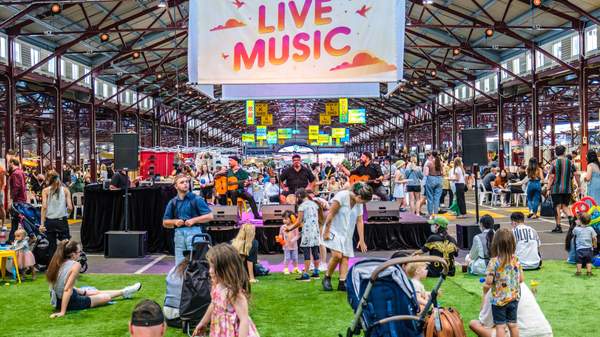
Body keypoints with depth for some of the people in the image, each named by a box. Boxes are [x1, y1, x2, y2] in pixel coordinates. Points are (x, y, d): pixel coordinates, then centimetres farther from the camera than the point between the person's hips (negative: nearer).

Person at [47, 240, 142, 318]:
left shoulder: (59, 263, -1)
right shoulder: (75, 265, -25)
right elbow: (67, 289, -29)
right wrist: (62, 312, -26)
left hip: (58, 300, 8)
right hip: (71, 302, -8)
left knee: (96, 292, 29)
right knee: (106, 297, 15)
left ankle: (123, 292, 51)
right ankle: (124, 292, 46)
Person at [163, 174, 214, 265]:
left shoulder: (196, 199, 1)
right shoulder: (172, 202, 12)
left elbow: (210, 216, -3)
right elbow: (165, 223, 16)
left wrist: (194, 220, -11)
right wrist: (175, 222, -4)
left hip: (193, 231, -4)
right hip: (179, 233, 4)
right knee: (179, 264, 7)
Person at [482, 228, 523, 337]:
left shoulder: (494, 261, -18)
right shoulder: (516, 260, -4)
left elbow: (489, 282, -18)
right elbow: (521, 279, 2)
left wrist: (484, 291, 2)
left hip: (499, 299, -5)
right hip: (514, 298, 5)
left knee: (500, 326, 5)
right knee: (513, 324, 16)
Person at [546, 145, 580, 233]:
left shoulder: (554, 162, -6)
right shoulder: (570, 162, 4)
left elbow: (551, 177, -9)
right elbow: (576, 174, 3)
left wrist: (548, 188, -6)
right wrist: (579, 185, 14)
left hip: (556, 189, -4)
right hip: (568, 189, 4)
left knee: (557, 207, 1)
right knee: (565, 206, 16)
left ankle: (558, 226, 2)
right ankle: (571, 217, -11)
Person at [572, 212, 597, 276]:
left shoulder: (576, 229, -8)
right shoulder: (590, 229, -5)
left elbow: (573, 233, 14)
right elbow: (594, 238, -3)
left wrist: (577, 225, 21)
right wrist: (595, 245, 14)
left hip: (579, 249, -1)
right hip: (589, 248, 1)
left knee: (579, 261, 8)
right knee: (588, 261, 11)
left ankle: (578, 272, 9)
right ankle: (589, 272, 10)